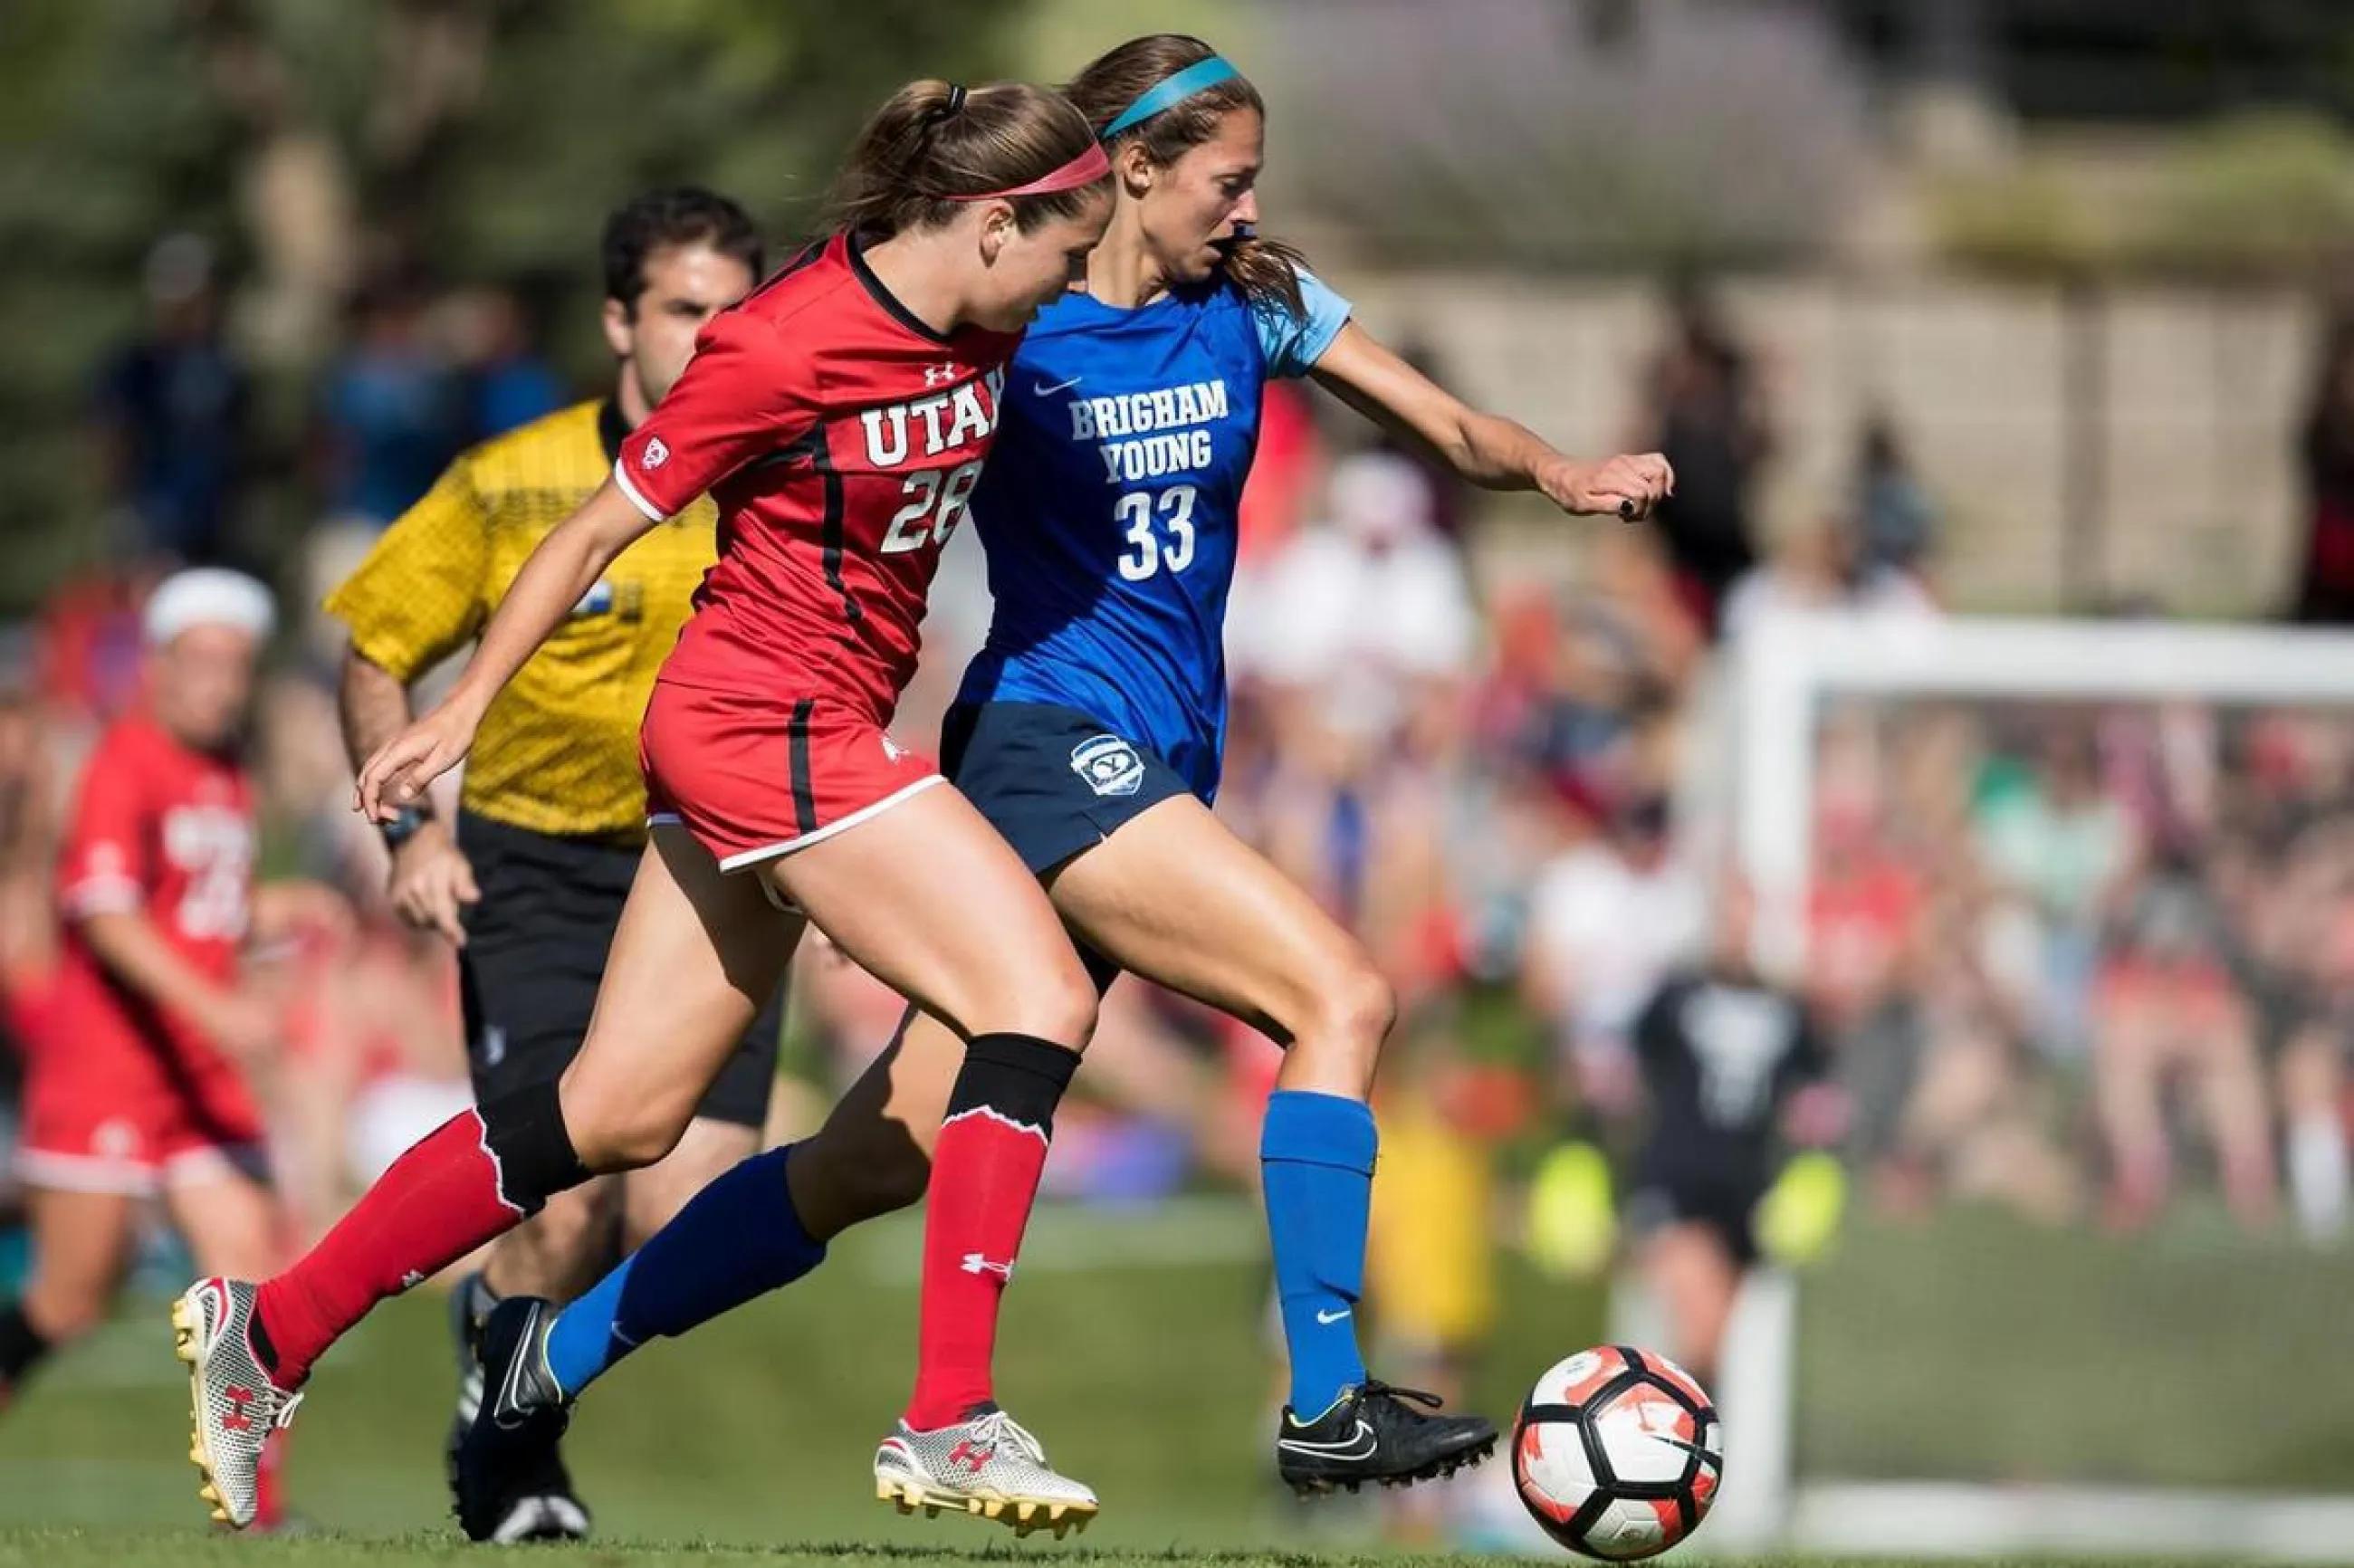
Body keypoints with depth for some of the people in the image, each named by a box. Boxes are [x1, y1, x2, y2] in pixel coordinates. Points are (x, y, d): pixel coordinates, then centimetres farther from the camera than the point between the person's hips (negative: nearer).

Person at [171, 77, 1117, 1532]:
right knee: (1041, 993, -16)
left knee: (616, 1114, 10)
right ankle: (953, 1421, -17)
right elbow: (600, 529, -10)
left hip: (818, 733, 9)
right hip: (770, 720, -9)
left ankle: (267, 1331, 18)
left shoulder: (974, 326, 3)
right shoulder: (787, 347, -19)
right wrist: (461, 710, -6)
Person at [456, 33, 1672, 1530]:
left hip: (1157, 772, 6)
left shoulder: (1252, 303, 9)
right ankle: (1327, 1409, -19)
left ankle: (549, 1357, 16)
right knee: (1342, 996, -20)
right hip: (1053, 739, -6)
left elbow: (1451, 428, 8)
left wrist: (1559, 470, -11)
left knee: (890, 1155, 6)